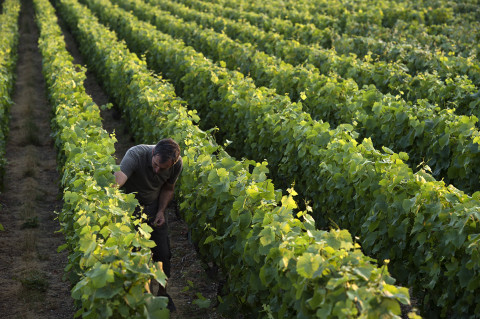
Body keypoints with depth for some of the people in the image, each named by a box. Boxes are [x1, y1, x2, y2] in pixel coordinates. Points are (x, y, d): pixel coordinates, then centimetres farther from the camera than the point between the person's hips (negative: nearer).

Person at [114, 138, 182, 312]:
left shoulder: (177, 164, -21)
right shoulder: (135, 154, -34)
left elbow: (168, 188, 0)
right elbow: (117, 180, -50)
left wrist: (161, 211, -12)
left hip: (154, 206, 3)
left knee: (162, 253, 2)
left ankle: (162, 292, 28)